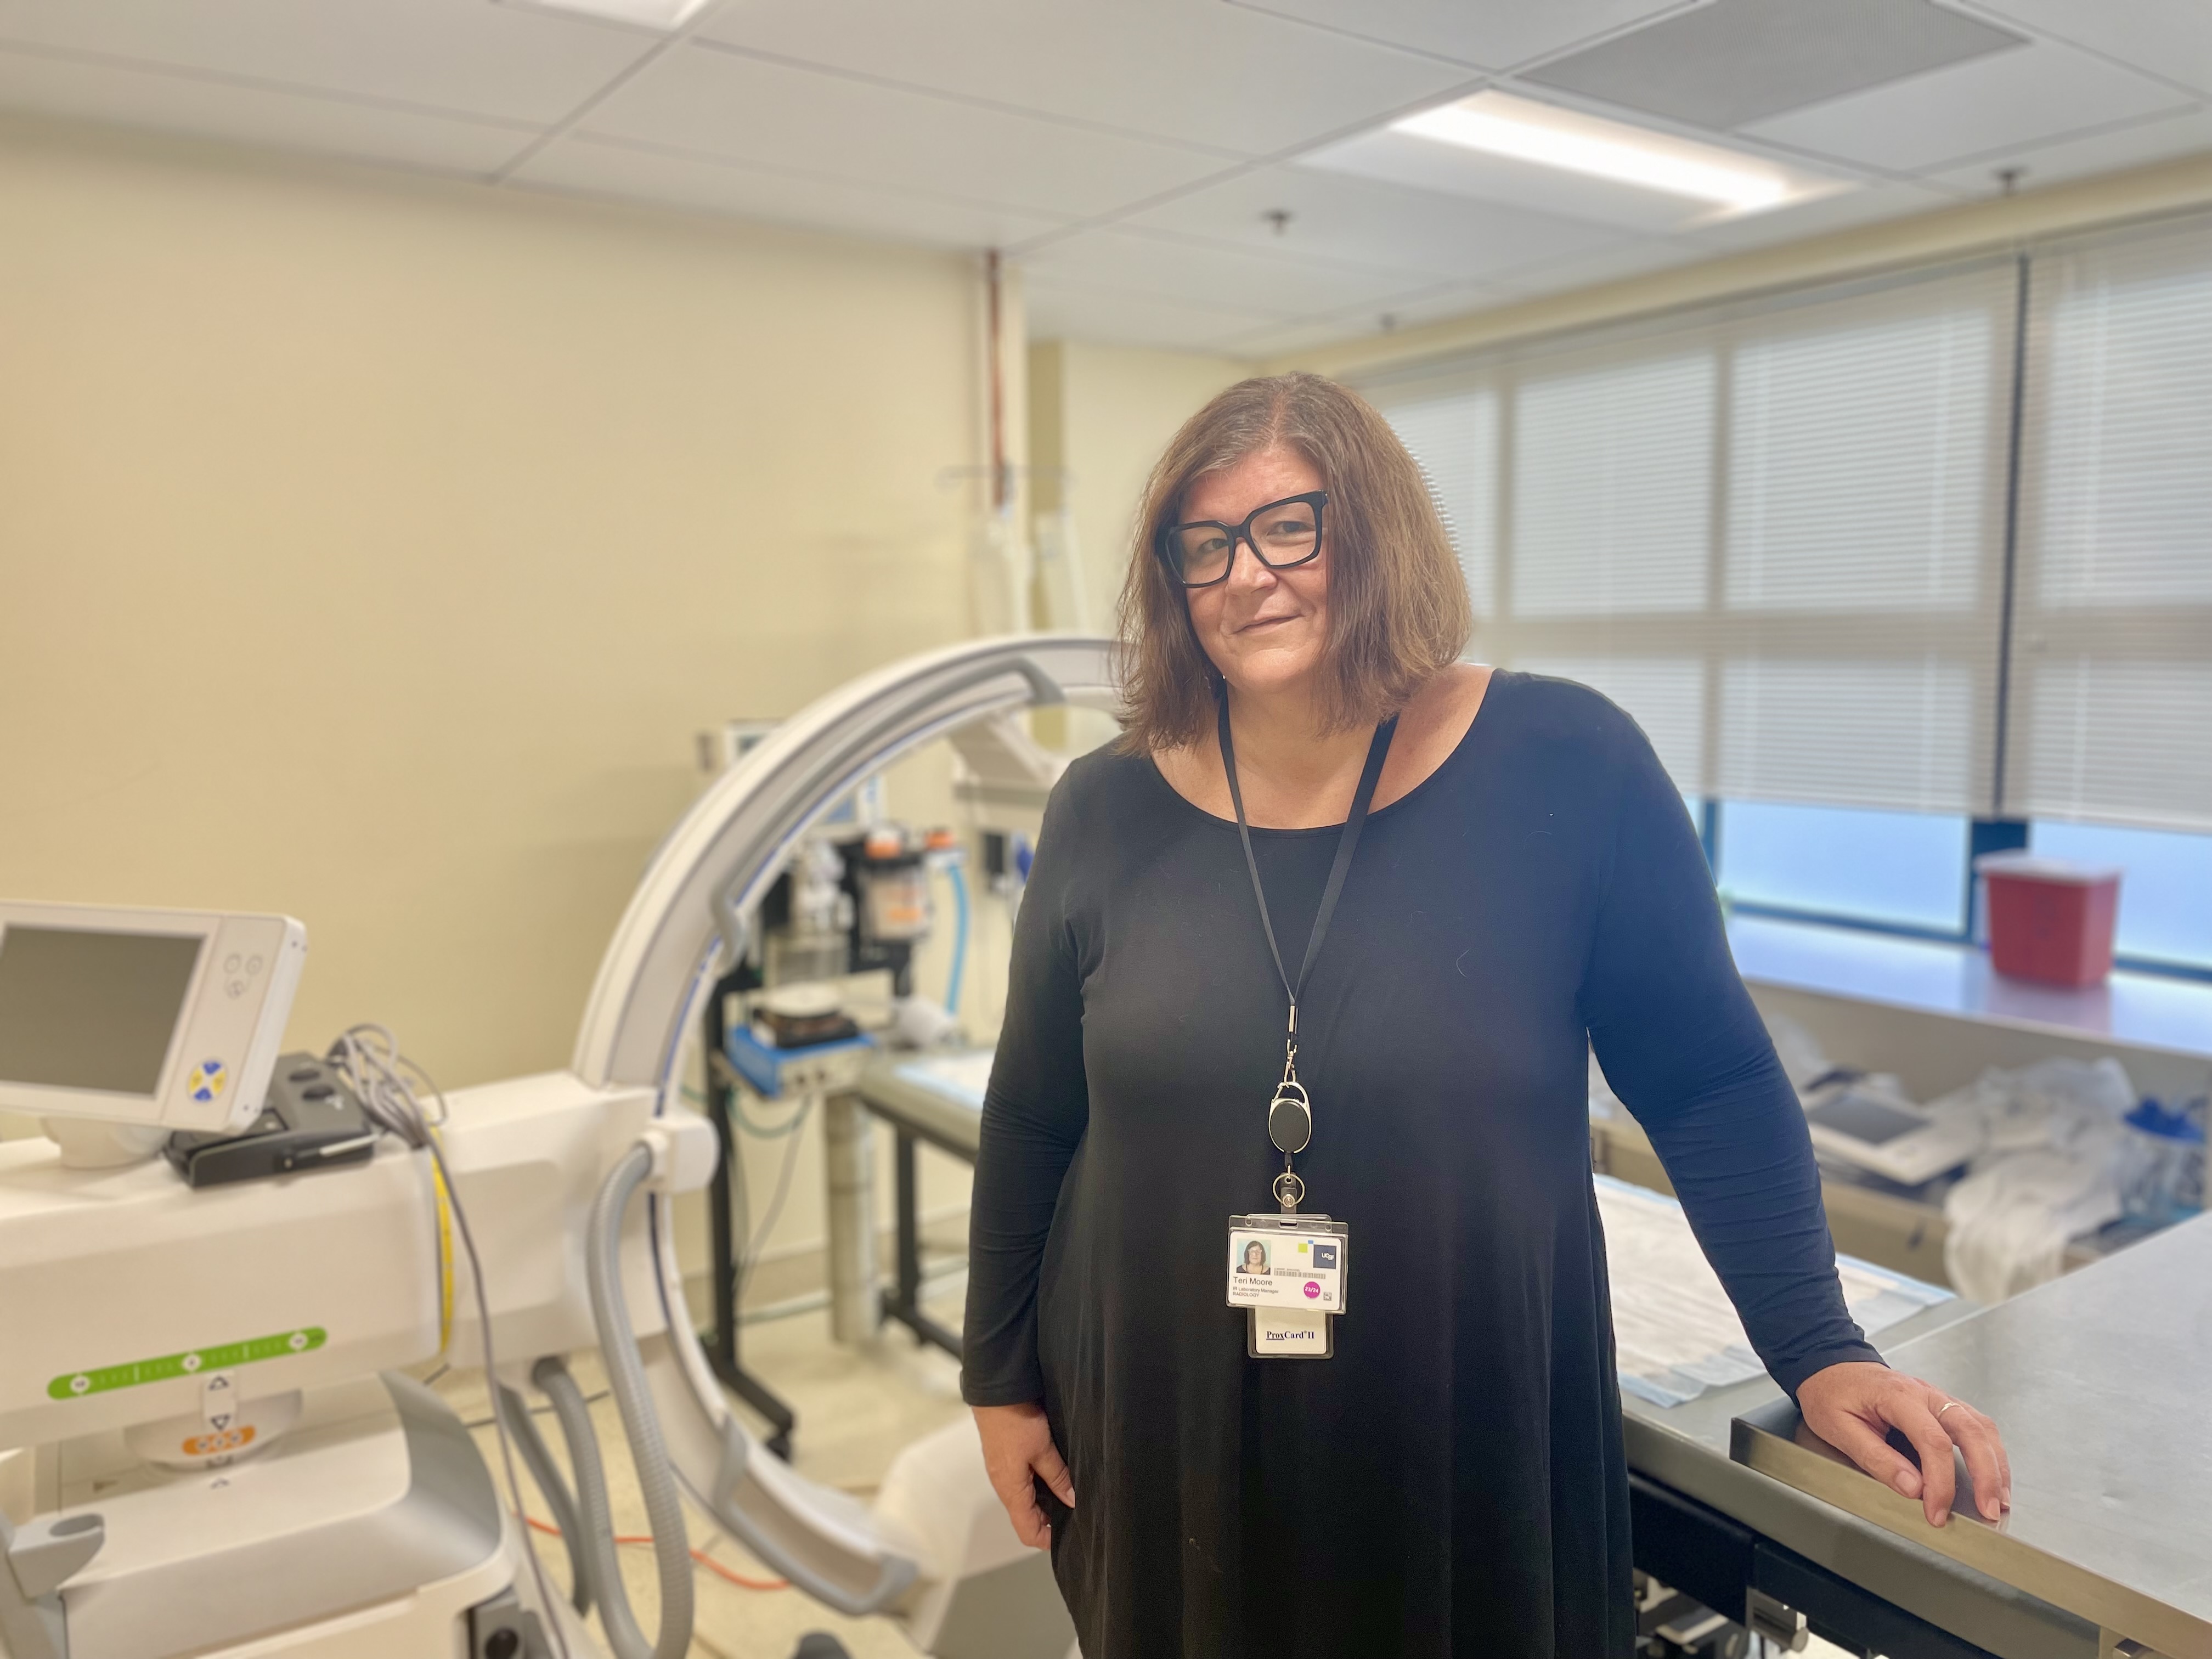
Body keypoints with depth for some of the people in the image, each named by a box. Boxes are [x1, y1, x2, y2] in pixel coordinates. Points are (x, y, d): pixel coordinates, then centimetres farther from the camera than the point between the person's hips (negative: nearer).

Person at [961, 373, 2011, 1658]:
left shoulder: (1566, 766, -10)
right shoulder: (1108, 816, -4)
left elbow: (1712, 1087, -2)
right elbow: (1031, 1125, 5)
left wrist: (1819, 1350, -8)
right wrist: (1001, 1380, 8)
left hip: (1476, 1451, -1)